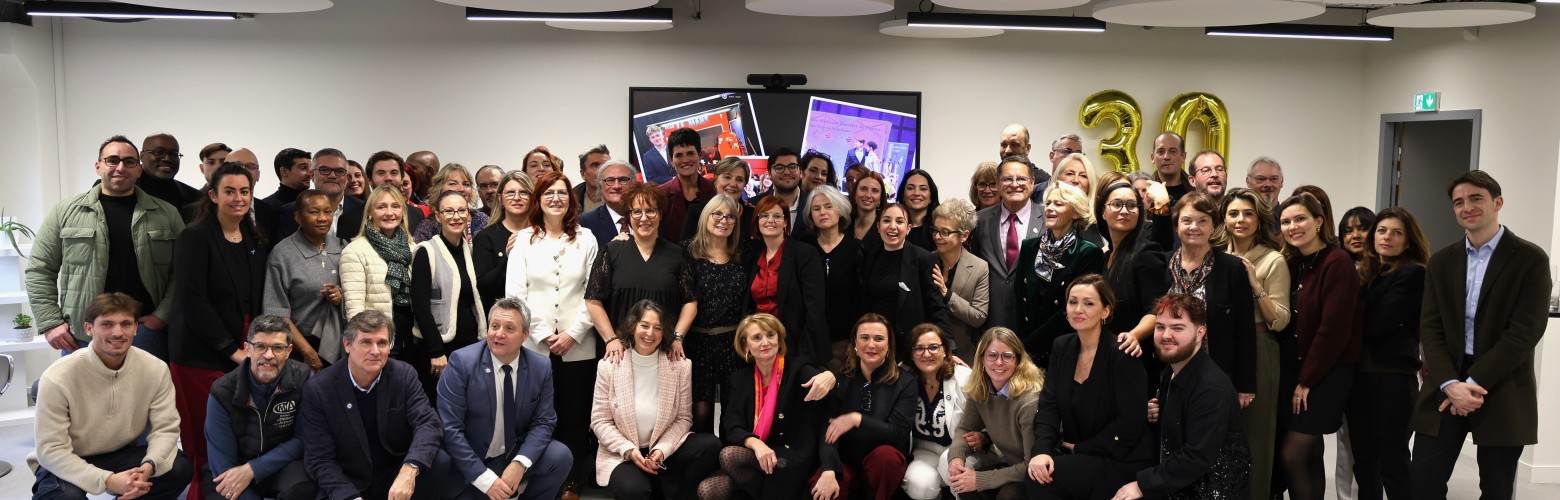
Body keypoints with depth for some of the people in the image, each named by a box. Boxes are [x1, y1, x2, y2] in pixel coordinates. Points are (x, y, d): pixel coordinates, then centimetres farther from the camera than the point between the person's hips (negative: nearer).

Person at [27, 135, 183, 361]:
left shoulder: (166, 214, 6)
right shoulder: (65, 212, 6)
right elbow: (40, 269, 7)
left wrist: (163, 314, -7)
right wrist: (51, 323, -1)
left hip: (145, 329, 0)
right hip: (82, 334, 0)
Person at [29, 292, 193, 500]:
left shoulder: (155, 369, -13)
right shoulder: (58, 378, -24)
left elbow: (165, 428, -11)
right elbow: (51, 449, -24)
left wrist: (148, 466, -33)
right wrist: (107, 480, -35)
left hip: (121, 454, 4)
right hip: (64, 463, -3)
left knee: (179, 469, -21)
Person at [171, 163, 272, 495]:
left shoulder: (255, 241, 12)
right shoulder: (195, 238, -7)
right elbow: (191, 300, -14)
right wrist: (230, 349, -12)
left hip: (244, 353, 6)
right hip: (201, 355, -6)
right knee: (206, 443, -5)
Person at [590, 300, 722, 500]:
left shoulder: (680, 366, -3)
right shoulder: (609, 366, -5)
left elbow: (683, 418, 1)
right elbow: (600, 421, -3)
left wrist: (662, 450, -16)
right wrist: (628, 449, -17)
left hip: (665, 448, 3)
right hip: (622, 454, -2)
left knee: (711, 445, -24)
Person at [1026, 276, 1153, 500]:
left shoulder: (1121, 355, -16)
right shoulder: (1061, 347, 4)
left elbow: (1130, 423, -18)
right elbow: (1049, 404, -2)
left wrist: (1080, 449, -13)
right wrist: (1041, 450, -19)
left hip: (1123, 462, -6)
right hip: (1076, 454, 6)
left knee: (1040, 480, -22)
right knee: (1038, 470, -20)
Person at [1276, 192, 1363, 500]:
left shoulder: (1337, 263, -14)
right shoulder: (1292, 264, 8)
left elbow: (1333, 330, -17)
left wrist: (1307, 380, -13)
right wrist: (1295, 377, 2)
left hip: (1327, 374, -7)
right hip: (1296, 371, 7)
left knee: (1291, 455, -8)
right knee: (1310, 456, 11)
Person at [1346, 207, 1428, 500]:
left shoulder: (1413, 274, -5)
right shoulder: (1365, 273, 16)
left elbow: (1377, 323, -14)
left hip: (1393, 376, -7)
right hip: (1359, 374, 7)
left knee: (1392, 460, -1)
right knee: (1363, 459, 11)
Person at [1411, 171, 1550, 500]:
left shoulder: (1530, 260, -3)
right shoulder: (1441, 262, 10)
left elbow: (1524, 333, -11)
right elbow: (1431, 328, 2)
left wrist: (1473, 384, -16)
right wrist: (1450, 384, -13)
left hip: (1503, 394, -3)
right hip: (1446, 386, 3)